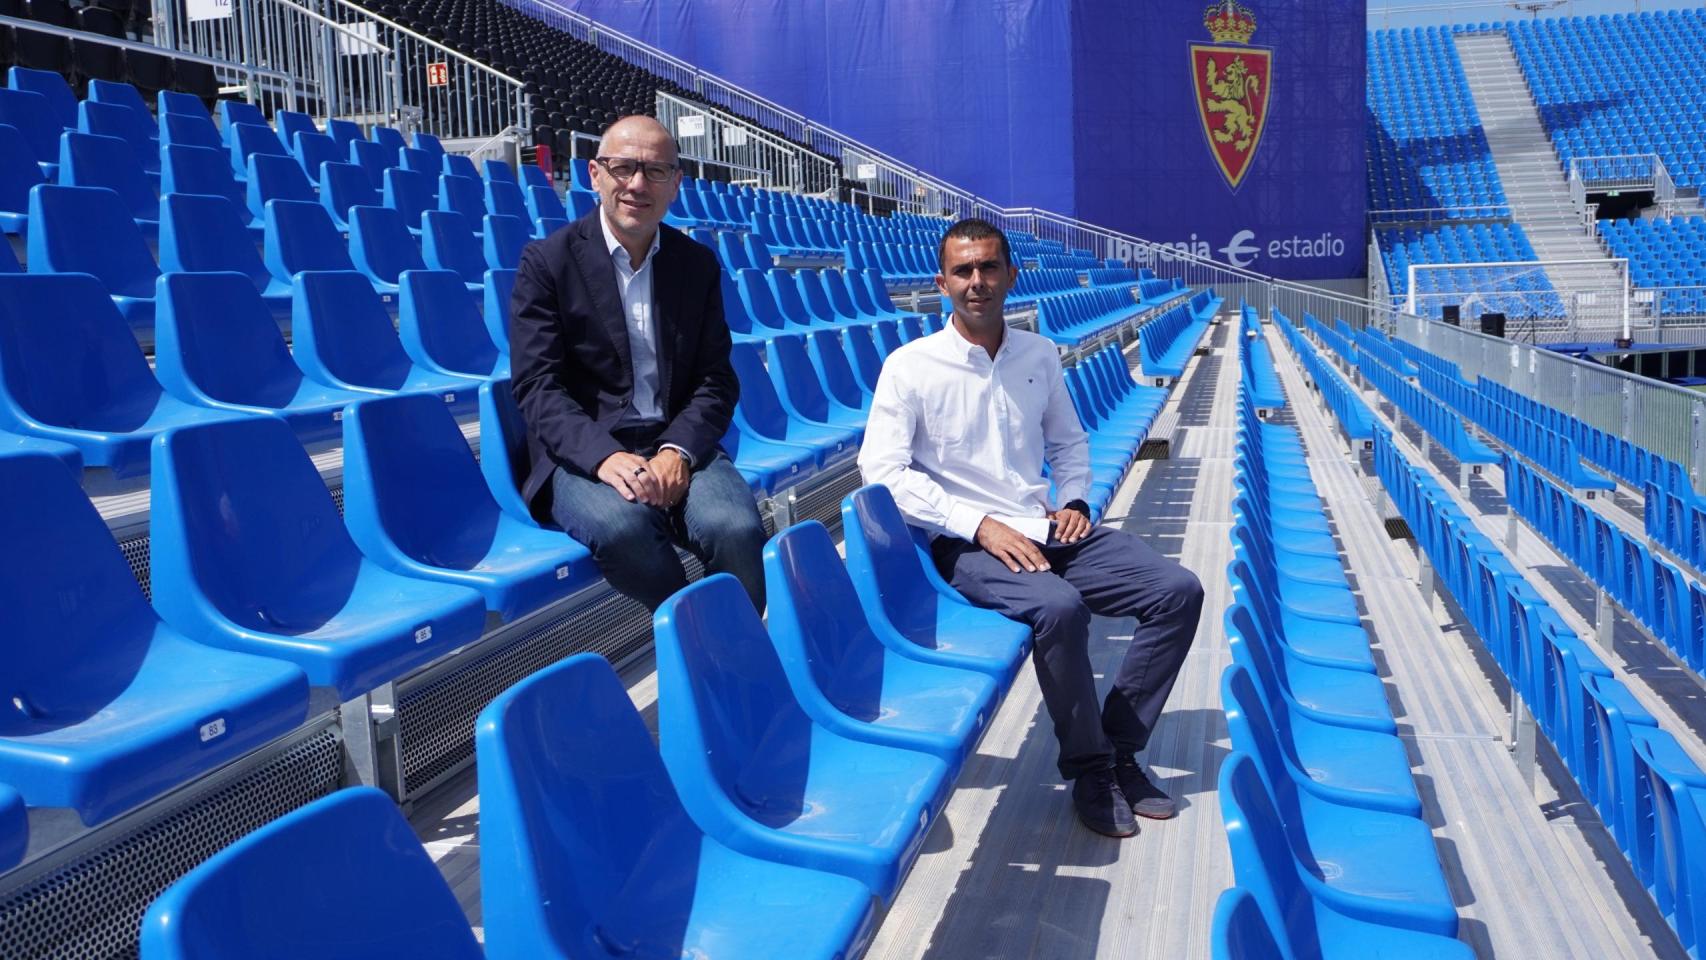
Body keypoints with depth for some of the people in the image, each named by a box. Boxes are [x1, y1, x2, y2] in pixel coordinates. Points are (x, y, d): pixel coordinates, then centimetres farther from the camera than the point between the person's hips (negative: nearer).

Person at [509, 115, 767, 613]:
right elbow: (538, 386, -7)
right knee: (622, 526, -35)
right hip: (583, 452, -2)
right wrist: (604, 455, -25)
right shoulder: (547, 261, 1)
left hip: (677, 444, 3)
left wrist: (678, 450, -13)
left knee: (737, 529, -28)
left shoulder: (699, 264, 11)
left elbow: (716, 379, 8)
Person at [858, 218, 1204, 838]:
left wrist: (1073, 500, 4)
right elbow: (883, 472, -12)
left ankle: (1119, 746, 2)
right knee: (1059, 607, -34)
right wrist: (980, 525, -19)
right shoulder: (911, 366, -6)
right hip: (965, 544, -6)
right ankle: (1089, 769, -11)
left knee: (1178, 591, -9)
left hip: (1044, 530, 6)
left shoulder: (1040, 356, 10)